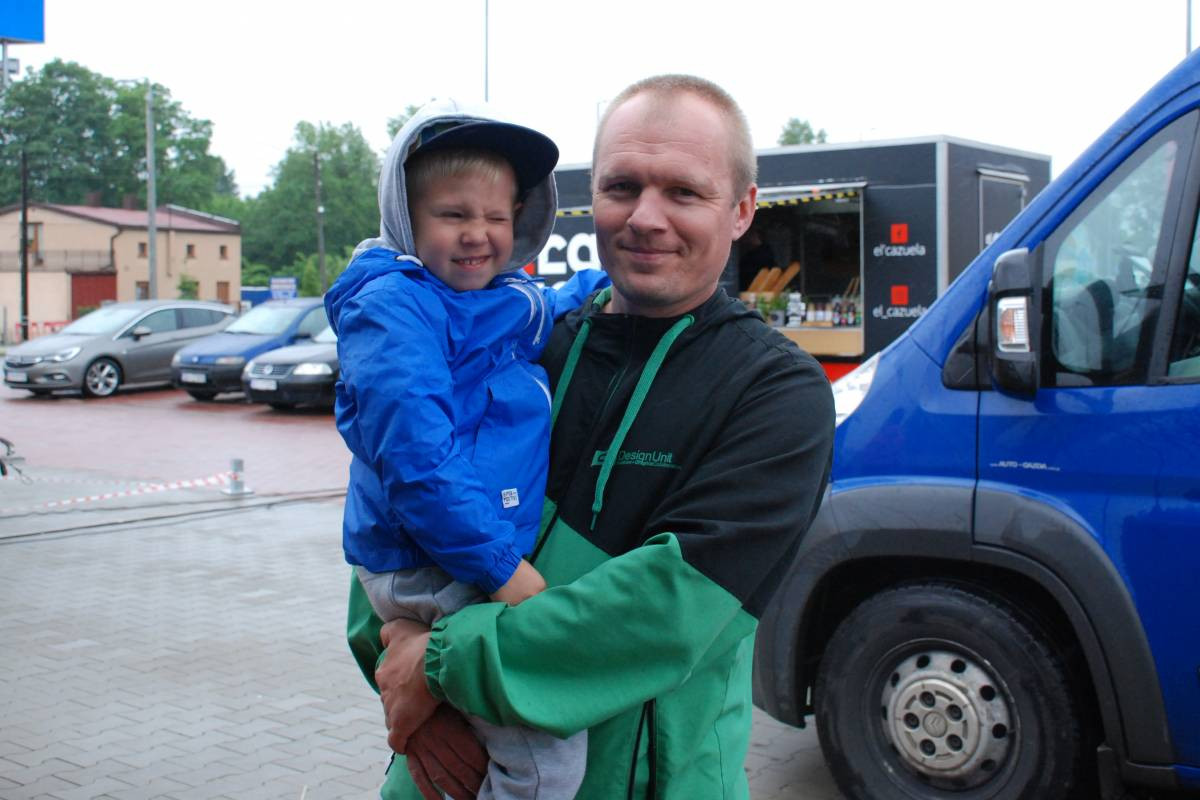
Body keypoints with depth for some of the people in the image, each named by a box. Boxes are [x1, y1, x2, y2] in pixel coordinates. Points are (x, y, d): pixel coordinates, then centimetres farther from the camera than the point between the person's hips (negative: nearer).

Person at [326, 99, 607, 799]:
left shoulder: (512, 298, 12)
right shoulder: (395, 308, -15)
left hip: (500, 553, 10)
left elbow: (555, 312, 38)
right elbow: (412, 459, -24)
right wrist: (501, 568, -23)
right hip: (433, 575, -9)